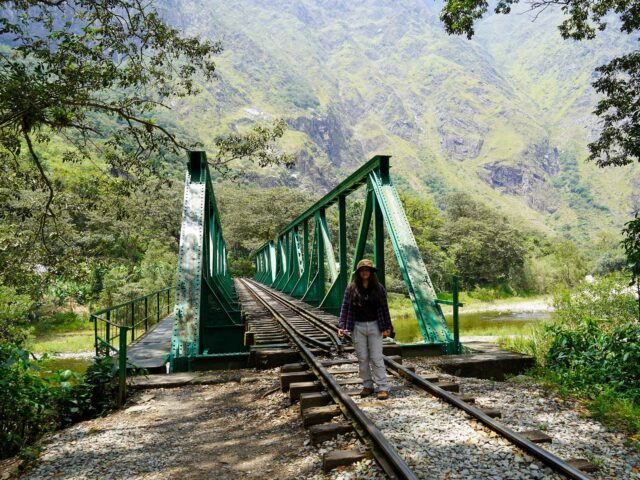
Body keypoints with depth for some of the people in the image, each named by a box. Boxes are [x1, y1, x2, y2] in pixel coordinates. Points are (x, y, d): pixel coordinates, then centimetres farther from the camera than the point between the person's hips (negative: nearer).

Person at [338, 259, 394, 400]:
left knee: (376, 358, -1)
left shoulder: (378, 288, 2)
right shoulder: (351, 289, 1)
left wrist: (387, 327, 3)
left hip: (375, 326, -1)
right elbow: (345, 308, 0)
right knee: (362, 358, 7)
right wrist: (341, 326, -8)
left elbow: (384, 308, 5)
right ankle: (367, 385, 18)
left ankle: (383, 387, 3)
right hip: (358, 327, 1)